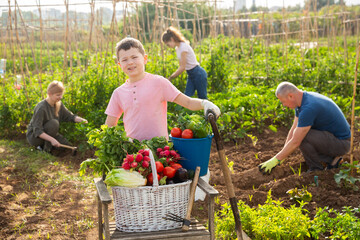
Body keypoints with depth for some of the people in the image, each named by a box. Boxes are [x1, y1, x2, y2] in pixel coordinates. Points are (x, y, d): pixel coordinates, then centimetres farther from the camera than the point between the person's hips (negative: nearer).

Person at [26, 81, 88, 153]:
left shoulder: (58, 104, -5)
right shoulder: (41, 108, -28)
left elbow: (69, 116, -1)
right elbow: (37, 131, -30)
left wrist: (81, 120, -21)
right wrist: (52, 139, -40)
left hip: (48, 133, 8)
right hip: (34, 136, -7)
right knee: (54, 123, -31)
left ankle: (43, 144, 12)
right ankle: (46, 149, -15)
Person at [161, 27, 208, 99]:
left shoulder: (183, 47, -20)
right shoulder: (178, 48, 8)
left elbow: (182, 67, -23)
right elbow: (181, 66, 10)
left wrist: (170, 78, -17)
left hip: (198, 73, -9)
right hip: (191, 75, 9)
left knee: (202, 99, 1)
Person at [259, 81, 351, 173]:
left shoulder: (308, 108, -29)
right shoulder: (302, 100, 2)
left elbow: (295, 142, -26)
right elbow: (293, 129, 7)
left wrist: (276, 160, -16)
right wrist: (282, 156, 6)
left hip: (341, 143, -10)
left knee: (302, 136, -24)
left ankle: (316, 169, -6)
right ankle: (330, 159, 11)